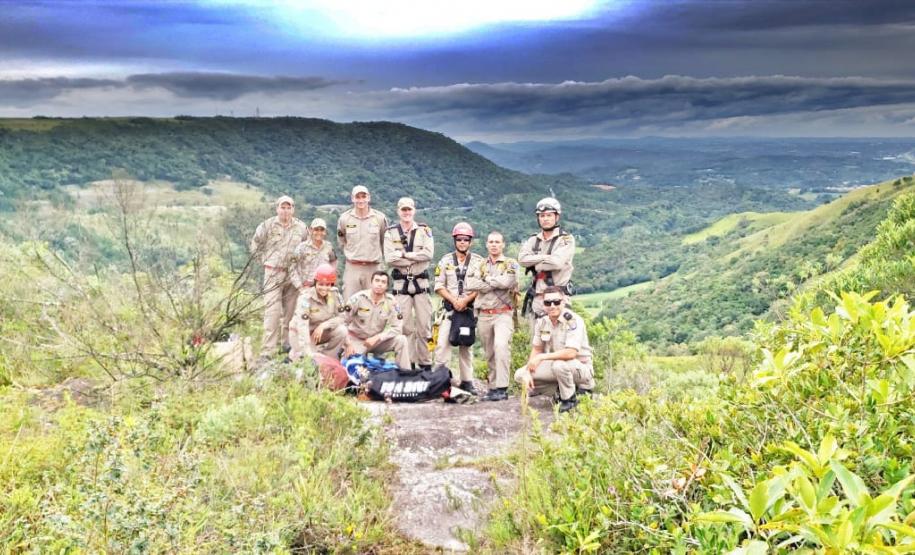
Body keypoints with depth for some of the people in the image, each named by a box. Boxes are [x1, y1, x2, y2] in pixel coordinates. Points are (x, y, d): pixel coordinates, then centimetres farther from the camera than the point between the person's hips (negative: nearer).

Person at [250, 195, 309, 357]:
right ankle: (267, 351, -9)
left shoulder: (301, 227, 6)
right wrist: (266, 260, 4)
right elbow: (255, 246, 7)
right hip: (273, 274, -3)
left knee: (291, 311, 9)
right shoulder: (267, 225, -2)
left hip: (293, 274, 3)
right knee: (272, 311, -9)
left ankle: (287, 343, 25)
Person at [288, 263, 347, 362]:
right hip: (301, 333, -4)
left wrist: (323, 325, -28)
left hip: (321, 331, 4)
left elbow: (341, 317, -11)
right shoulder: (306, 298, -27)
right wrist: (309, 352, -44)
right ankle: (295, 354, 12)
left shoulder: (335, 294, -13)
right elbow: (302, 326, -35)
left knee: (342, 330, -23)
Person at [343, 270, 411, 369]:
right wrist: (348, 344, -16)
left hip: (378, 341, 2)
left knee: (401, 340, -22)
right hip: (357, 340, -2)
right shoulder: (358, 298, -14)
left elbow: (397, 328, -13)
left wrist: (377, 338, -24)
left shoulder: (391, 301, -10)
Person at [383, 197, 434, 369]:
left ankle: (426, 363, 9)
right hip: (401, 283, 0)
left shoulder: (424, 230, 6)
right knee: (405, 326, 2)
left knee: (424, 326, 1)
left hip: (421, 282, 0)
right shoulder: (390, 232, 5)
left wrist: (403, 254, -12)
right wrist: (416, 258, -10)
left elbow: (428, 253, -11)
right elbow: (389, 258, -9)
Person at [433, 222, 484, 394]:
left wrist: (466, 300, -13)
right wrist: (454, 300, -10)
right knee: (443, 343, -9)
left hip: (470, 308, 0)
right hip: (449, 307, 0)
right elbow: (439, 286, 2)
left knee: (467, 345, 7)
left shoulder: (478, 261, 4)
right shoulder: (445, 261, 7)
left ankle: (467, 381, 13)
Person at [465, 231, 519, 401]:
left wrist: (487, 279, -1)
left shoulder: (511, 264, 5)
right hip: (483, 315, 4)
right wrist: (497, 284, -9)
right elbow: (470, 284, -4)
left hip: (503, 314, -4)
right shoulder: (479, 266, 15)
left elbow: (507, 281, -15)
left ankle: (502, 388, -21)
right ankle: (493, 386, 17)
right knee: (489, 353, 7)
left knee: (501, 345, -23)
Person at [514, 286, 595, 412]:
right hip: (554, 364, 7)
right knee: (520, 375, -5)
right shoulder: (542, 321, -2)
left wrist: (541, 357, -29)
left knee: (559, 365, -39)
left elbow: (571, 353, -32)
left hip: (581, 367, -7)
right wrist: (527, 372, -9)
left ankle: (570, 399, -11)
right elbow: (536, 349, 6)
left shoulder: (573, 321, -22)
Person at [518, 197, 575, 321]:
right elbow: (522, 258, -5)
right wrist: (546, 257, -12)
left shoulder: (566, 239, -2)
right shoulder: (533, 240, 13)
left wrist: (535, 265, -4)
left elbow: (557, 262, -17)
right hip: (537, 298, 5)